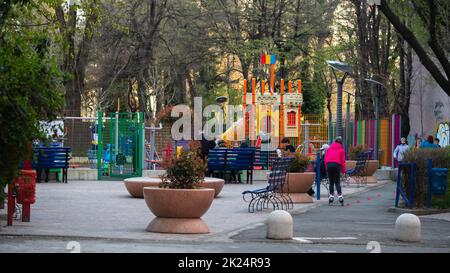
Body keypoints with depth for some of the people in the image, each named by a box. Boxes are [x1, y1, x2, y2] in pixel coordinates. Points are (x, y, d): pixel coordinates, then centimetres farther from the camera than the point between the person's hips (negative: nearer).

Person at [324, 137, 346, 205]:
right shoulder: (341, 149, 12)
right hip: (337, 164, -2)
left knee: (331, 182, 11)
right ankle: (340, 195, -12)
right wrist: (343, 170, 12)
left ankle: (331, 196, 8)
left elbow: (325, 158, 14)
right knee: (337, 182, 0)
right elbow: (343, 160, 8)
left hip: (329, 164, 2)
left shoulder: (329, 148, 19)